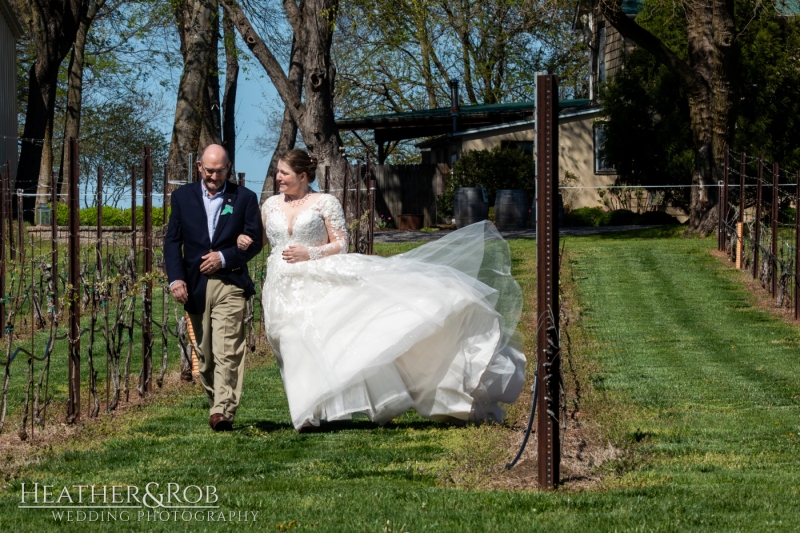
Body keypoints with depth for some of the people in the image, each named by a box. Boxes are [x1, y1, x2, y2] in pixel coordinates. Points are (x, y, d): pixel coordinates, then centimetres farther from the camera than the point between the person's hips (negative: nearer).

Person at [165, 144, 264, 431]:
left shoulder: (244, 198, 6)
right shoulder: (183, 196, 10)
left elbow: (254, 241, 4)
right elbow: (172, 240, 7)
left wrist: (224, 257, -12)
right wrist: (175, 278, -7)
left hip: (230, 284, -3)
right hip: (195, 287, 3)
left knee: (227, 351, -14)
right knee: (204, 354, 8)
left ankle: (223, 412, -19)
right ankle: (216, 403, 20)